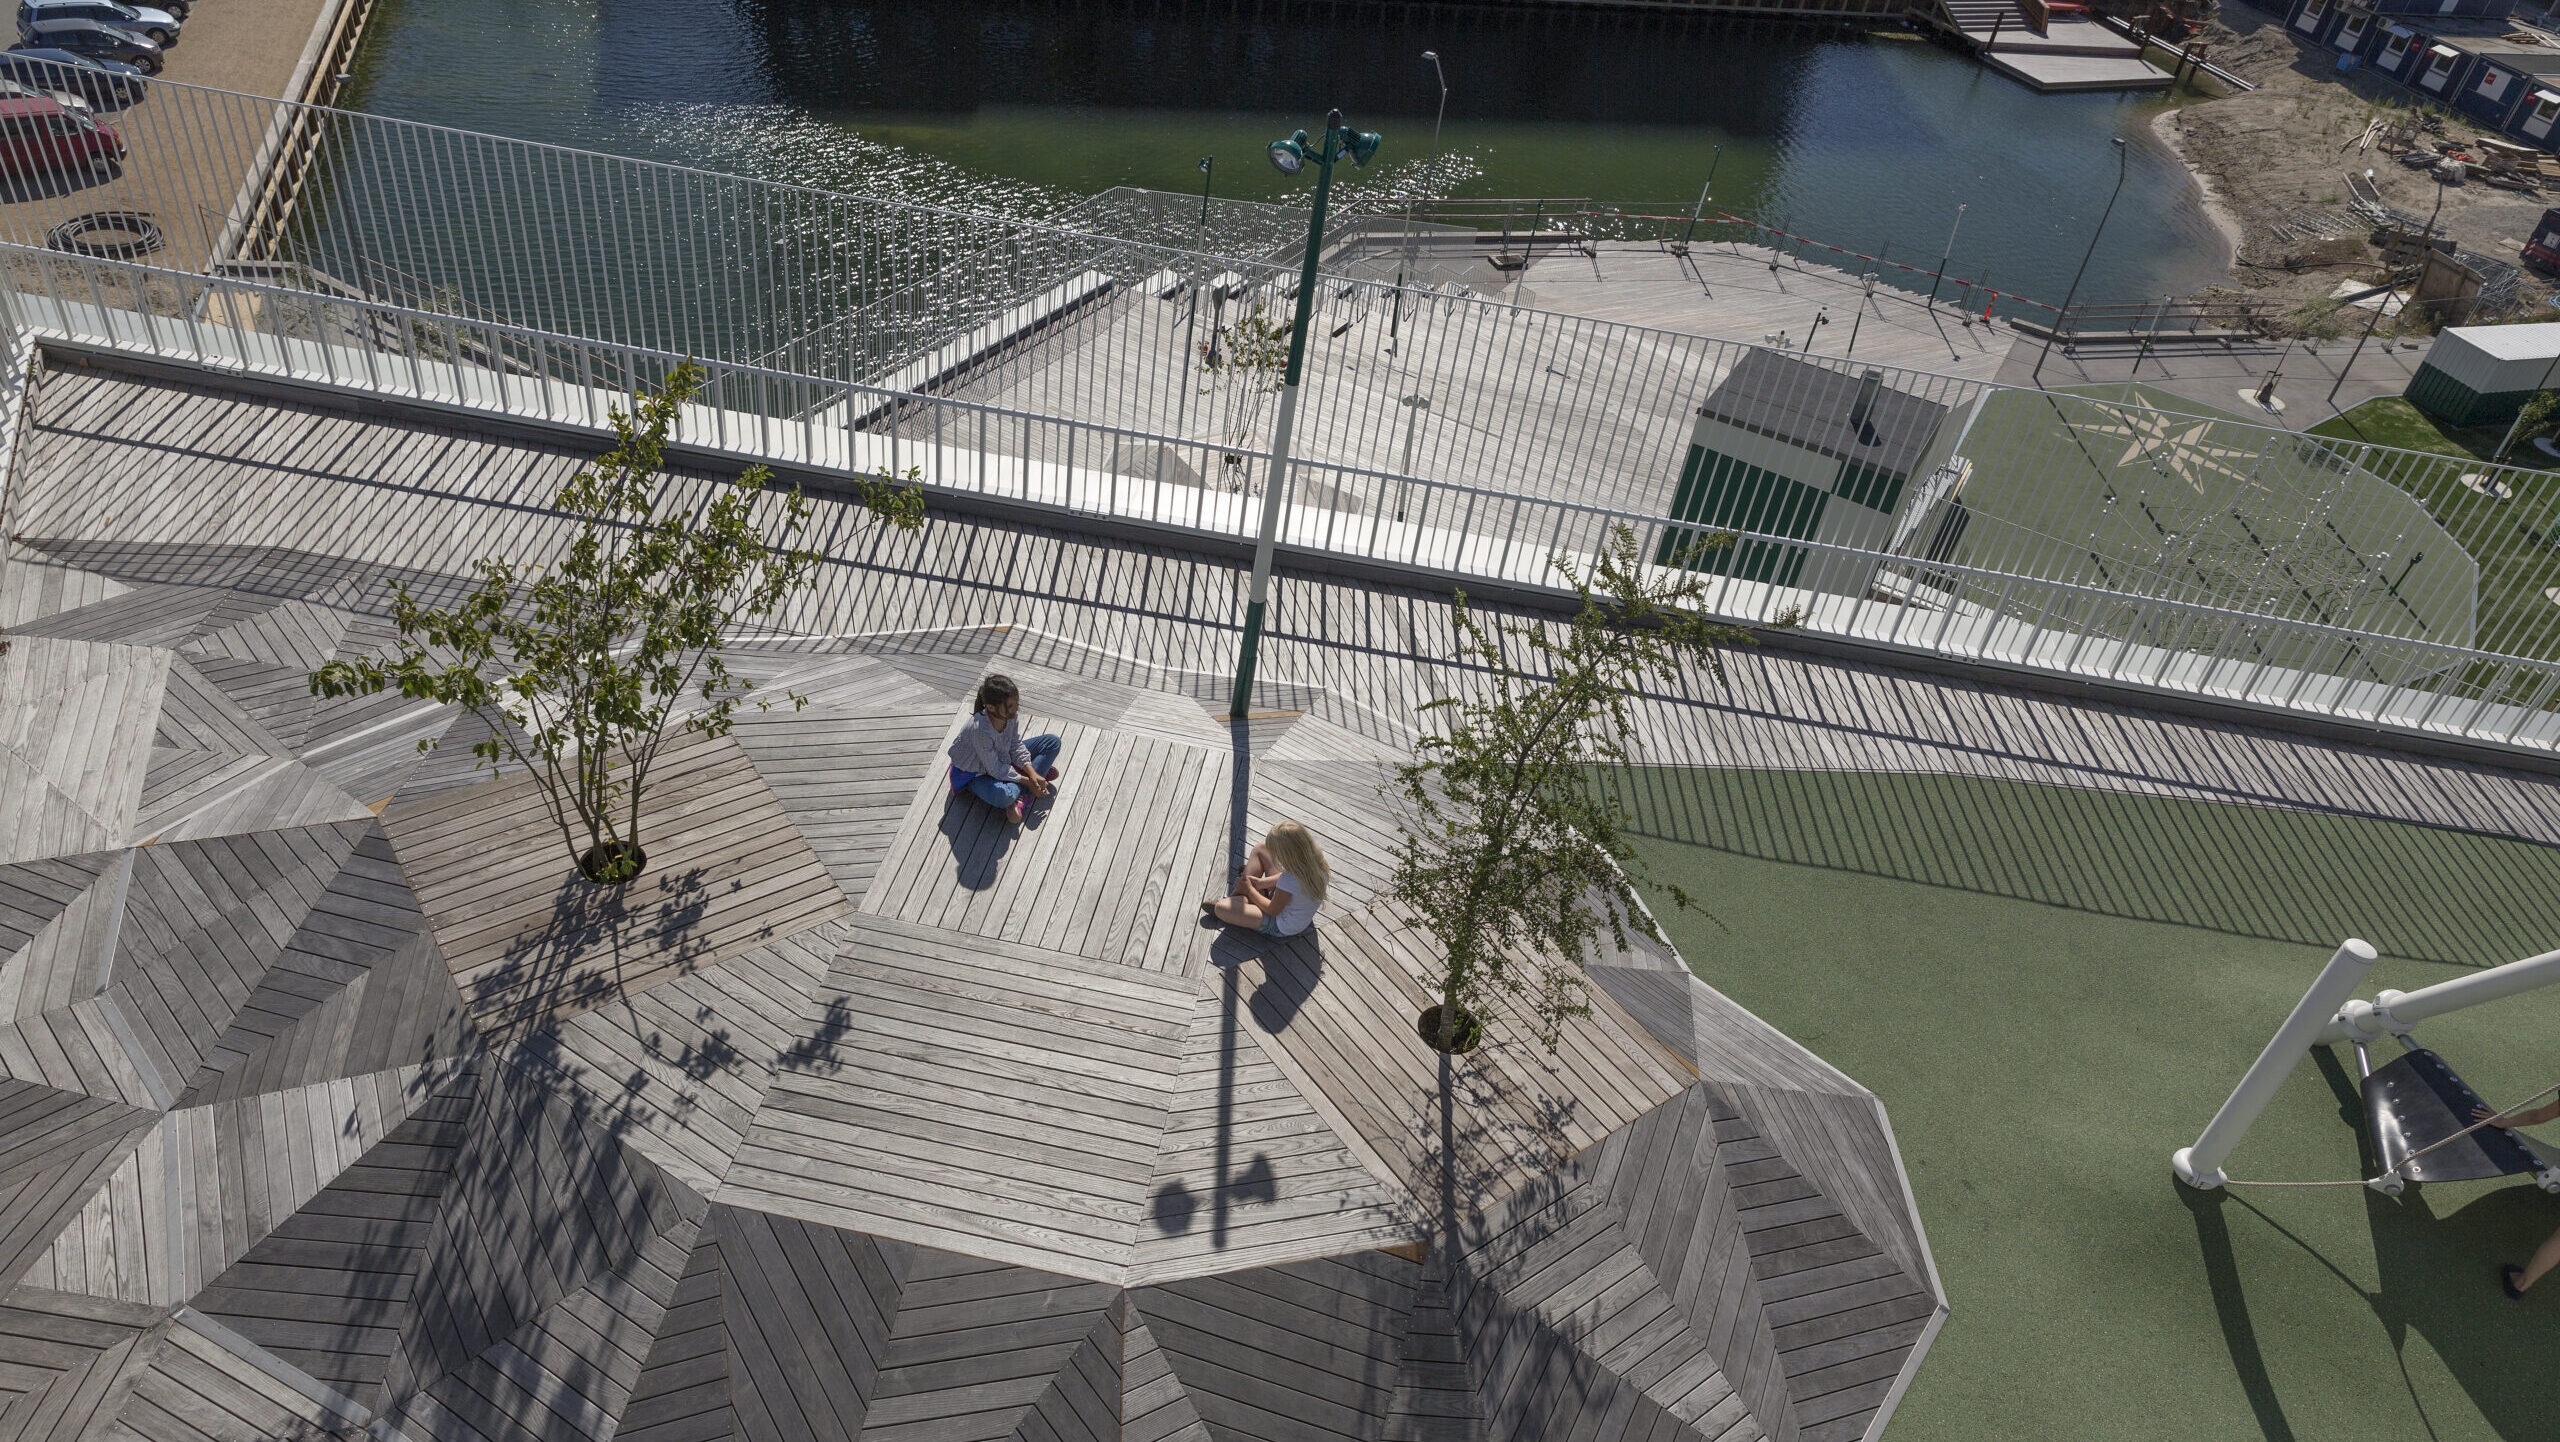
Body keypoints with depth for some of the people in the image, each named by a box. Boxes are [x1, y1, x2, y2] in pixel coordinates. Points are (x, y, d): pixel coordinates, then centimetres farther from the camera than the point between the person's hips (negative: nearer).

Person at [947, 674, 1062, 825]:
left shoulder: (1010, 714, -18)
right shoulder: (981, 730, -38)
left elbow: (1016, 745, -3)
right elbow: (995, 770, -27)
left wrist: (1032, 773, -15)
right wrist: (1027, 781, -21)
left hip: (1003, 758, 8)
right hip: (976, 775, -8)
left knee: (1053, 742, -1)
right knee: (1002, 796, -43)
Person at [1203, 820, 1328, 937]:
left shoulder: (1289, 881, -41)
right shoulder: (1317, 860, -20)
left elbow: (1272, 911, -21)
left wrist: (1250, 890, -6)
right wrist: (1261, 883, -5)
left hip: (1282, 928, -8)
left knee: (1221, 908, -15)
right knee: (1261, 849, 9)